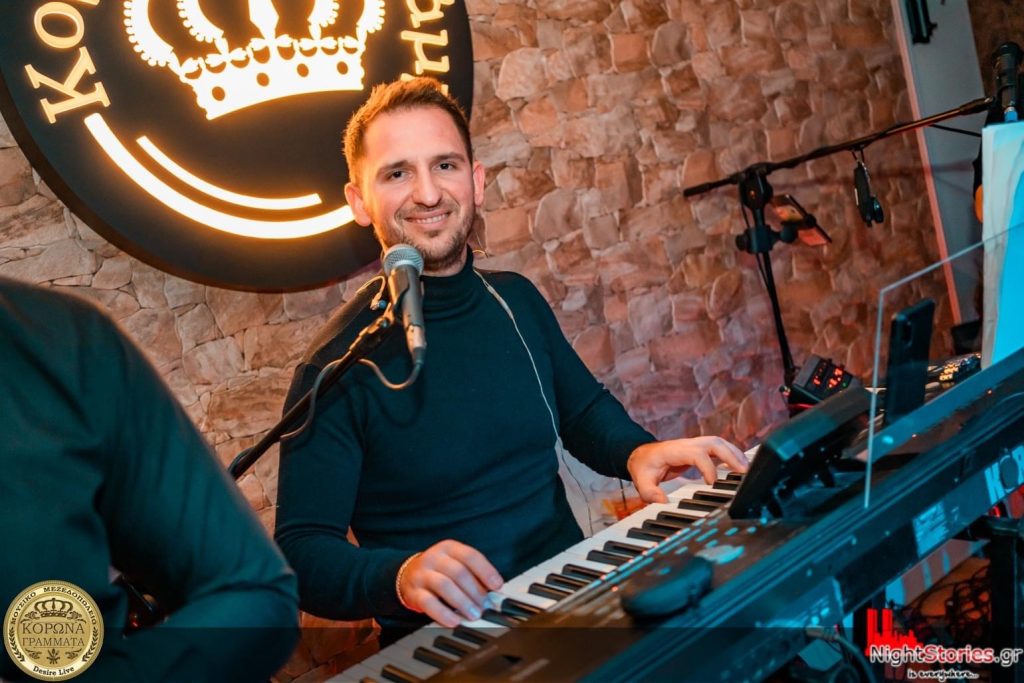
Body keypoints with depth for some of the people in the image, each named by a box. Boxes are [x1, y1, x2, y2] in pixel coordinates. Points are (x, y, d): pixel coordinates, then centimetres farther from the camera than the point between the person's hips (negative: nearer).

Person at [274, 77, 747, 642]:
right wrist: (400, 574, -34)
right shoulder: (339, 366, -15)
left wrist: (637, 451, -3)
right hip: (448, 637, -3)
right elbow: (300, 551, -14)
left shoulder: (517, 300, 3)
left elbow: (584, 408, 18)